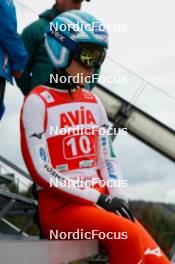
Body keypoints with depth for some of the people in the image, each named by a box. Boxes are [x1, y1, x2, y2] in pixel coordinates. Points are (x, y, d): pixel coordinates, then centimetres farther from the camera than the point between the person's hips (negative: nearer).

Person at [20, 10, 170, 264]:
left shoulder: (93, 102, 14)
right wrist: (99, 198, -16)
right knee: (128, 237, -31)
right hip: (60, 203, -6)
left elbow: (107, 158, 14)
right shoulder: (38, 102, -7)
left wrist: (118, 197, -6)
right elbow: (40, 171, -13)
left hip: (100, 200, 6)